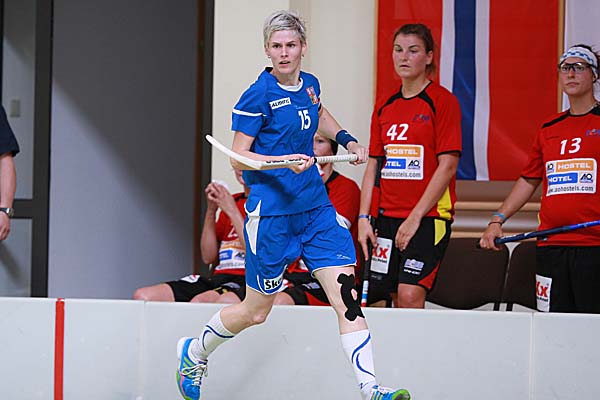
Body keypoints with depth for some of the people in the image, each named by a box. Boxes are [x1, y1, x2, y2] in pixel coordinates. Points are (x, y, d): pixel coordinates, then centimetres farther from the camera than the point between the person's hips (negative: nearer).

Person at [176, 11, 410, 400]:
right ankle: (194, 352, 33)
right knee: (256, 312, 7)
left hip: (316, 208, 6)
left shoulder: (310, 85, 8)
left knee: (347, 295, -8)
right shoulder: (258, 95, -12)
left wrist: (346, 139, 20)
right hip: (272, 212, -6)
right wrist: (285, 160, -24)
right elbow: (239, 158, -10)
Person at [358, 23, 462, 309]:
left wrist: (415, 218, -14)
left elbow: (448, 166, -10)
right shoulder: (384, 107, 13)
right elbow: (373, 166, 15)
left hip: (429, 216, -6)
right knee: (389, 296, 3)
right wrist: (363, 218, 4)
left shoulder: (443, 101, -5)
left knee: (410, 295, -17)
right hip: (386, 216, 6)